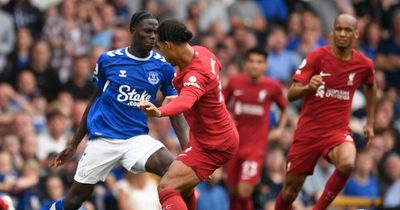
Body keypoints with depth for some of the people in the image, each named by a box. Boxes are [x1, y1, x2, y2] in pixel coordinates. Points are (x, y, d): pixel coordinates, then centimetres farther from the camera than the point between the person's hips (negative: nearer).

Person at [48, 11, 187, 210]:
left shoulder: (163, 67, 0)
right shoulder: (108, 59, 0)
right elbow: (94, 101, 11)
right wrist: (74, 144, 13)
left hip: (137, 138, 1)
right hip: (102, 138, -1)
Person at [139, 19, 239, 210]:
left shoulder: (196, 74, -30)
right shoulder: (201, 52, -2)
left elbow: (187, 100, -53)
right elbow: (216, 66, 23)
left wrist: (160, 112, -73)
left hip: (212, 145, -11)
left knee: (167, 188, -23)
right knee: (183, 189, 28)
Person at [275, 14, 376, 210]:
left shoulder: (364, 64, -1)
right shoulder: (317, 57, -9)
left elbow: (371, 88, 23)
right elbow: (291, 94, -13)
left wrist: (370, 122, 23)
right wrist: (308, 87, -33)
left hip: (338, 131, 0)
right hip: (308, 131, 0)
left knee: (347, 164, -33)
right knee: (290, 192, 4)